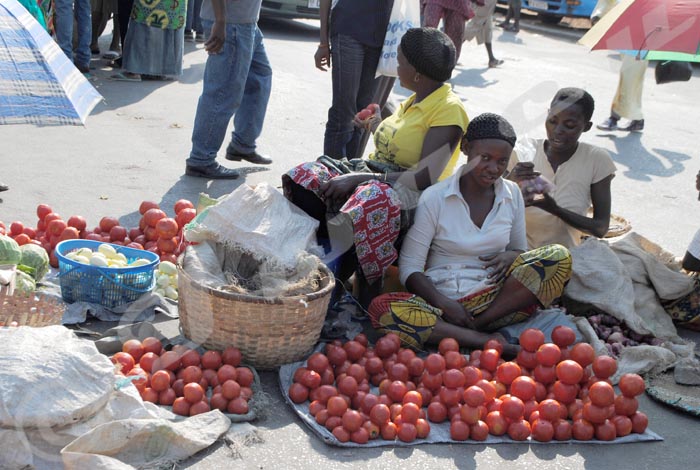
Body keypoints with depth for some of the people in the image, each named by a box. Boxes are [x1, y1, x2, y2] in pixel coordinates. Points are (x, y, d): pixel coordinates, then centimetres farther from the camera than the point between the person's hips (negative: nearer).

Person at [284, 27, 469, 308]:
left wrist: (357, 179, -22)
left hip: (413, 194, -9)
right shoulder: (414, 101, 17)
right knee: (307, 181, -13)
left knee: (368, 203, -39)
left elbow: (425, 177, -21)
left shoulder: (448, 110, -11)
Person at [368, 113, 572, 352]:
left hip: (493, 299, 3)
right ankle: (485, 339, -34)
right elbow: (410, 267, -3)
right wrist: (443, 303, -20)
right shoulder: (434, 198, -1)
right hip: (442, 298, -2)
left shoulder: (512, 194, 10)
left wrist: (511, 256, -6)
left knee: (559, 256, -19)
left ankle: (476, 325, -23)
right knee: (381, 308, -32)